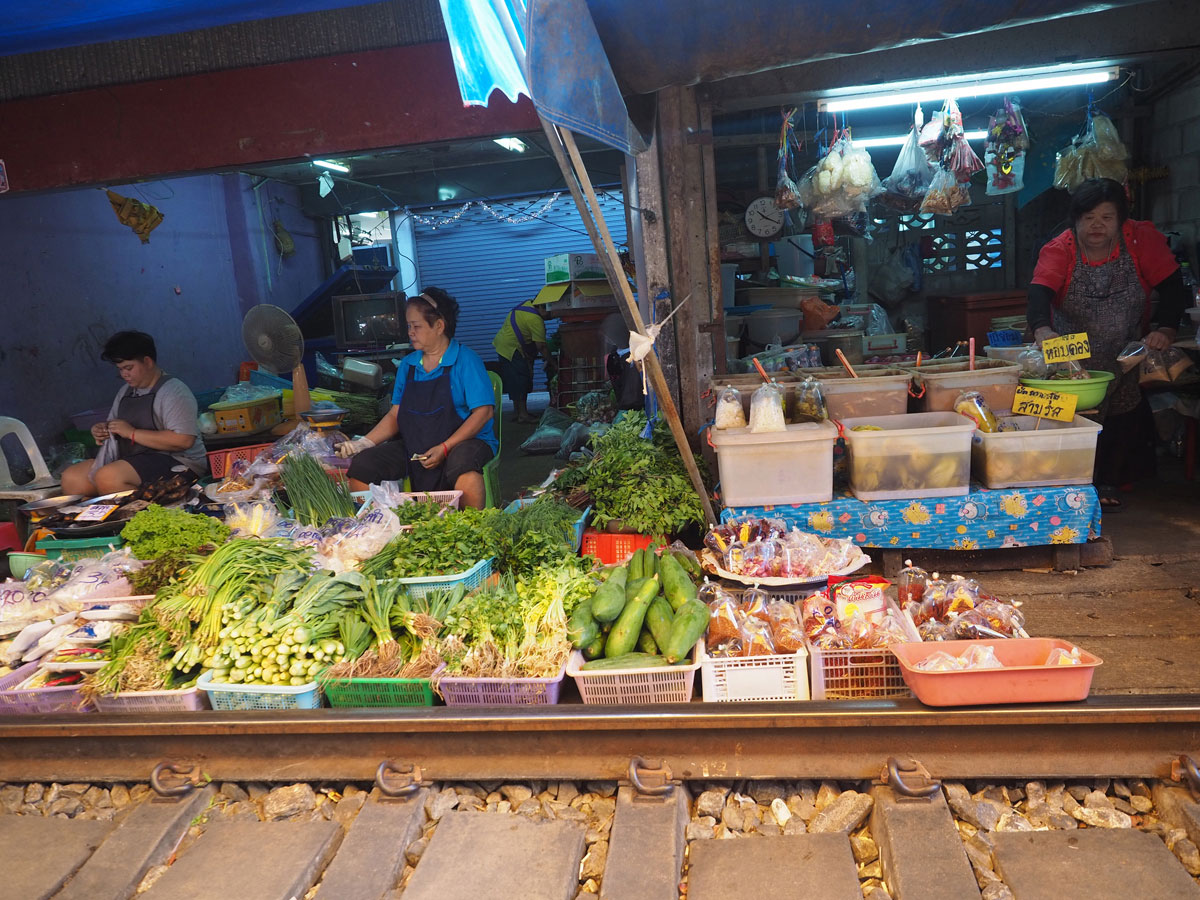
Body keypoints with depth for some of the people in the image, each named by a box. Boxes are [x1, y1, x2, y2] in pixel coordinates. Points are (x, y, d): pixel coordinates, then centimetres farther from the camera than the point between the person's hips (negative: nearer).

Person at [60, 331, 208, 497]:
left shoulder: (173, 390, -11)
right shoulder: (126, 391, 17)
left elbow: (184, 440, -24)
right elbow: (113, 424, 30)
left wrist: (132, 433, -19)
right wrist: (101, 430, 4)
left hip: (177, 462, -9)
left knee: (107, 478, -30)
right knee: (70, 478, -2)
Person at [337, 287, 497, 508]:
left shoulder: (465, 360, -6)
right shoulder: (408, 365, 12)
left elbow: (483, 411, -13)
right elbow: (395, 415, 12)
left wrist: (444, 448, -21)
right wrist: (364, 443, -4)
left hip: (463, 442, -5)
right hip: (413, 447, 6)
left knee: (462, 462, -40)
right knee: (361, 465, -11)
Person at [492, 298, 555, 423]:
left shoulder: (528, 304, 6)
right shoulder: (535, 320, -23)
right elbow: (541, 346, -20)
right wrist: (550, 361, -10)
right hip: (511, 348, -10)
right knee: (520, 381, -7)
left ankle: (518, 412, 18)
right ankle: (523, 414, -6)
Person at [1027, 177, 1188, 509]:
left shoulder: (1142, 239, -11)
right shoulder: (1059, 250, -17)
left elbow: (1171, 285, -11)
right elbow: (1039, 293, -33)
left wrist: (1166, 329, -27)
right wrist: (1042, 329, -53)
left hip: (1124, 357, 2)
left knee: (1124, 420, 4)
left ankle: (1106, 485, 23)